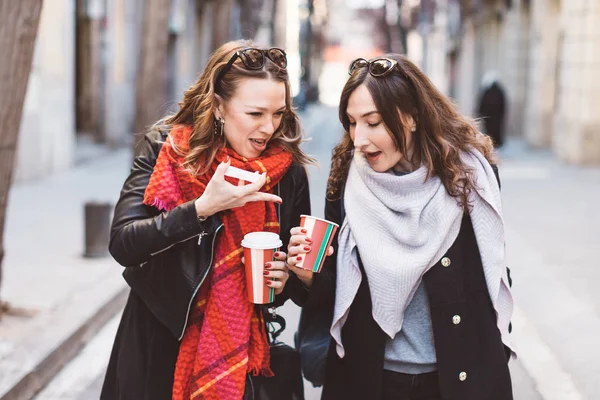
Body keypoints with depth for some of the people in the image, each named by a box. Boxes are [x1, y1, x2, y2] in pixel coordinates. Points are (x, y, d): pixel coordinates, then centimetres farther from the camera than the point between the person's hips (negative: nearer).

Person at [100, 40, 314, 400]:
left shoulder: (287, 171, -5)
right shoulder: (165, 150, -9)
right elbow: (123, 244, -18)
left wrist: (283, 282, -14)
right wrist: (202, 208, -27)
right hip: (157, 349, -1)